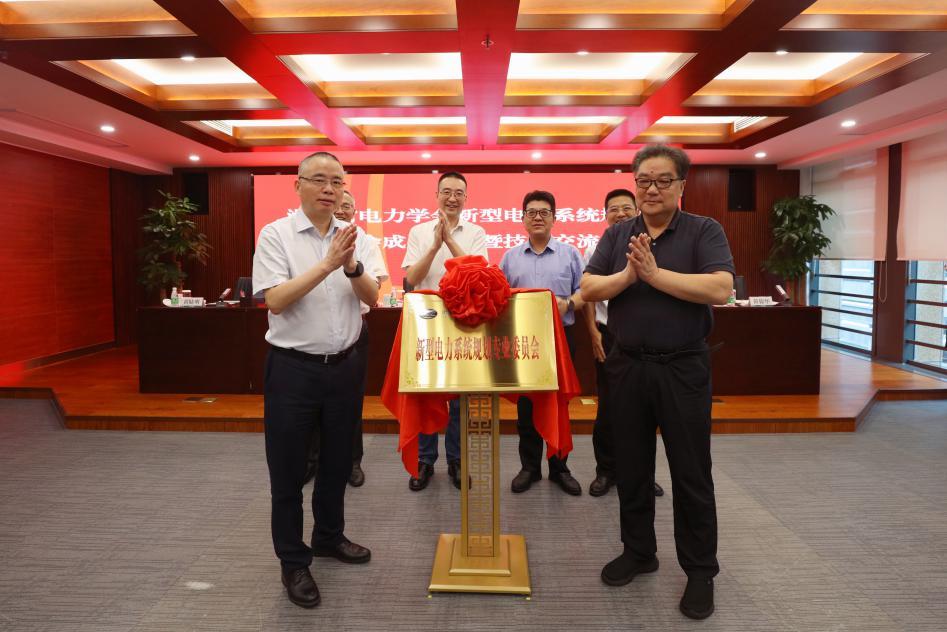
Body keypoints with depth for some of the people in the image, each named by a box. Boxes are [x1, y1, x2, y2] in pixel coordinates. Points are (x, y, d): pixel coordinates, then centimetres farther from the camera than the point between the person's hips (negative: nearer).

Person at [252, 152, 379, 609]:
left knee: (338, 460, 18)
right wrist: (327, 264, -24)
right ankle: (293, 562, 24)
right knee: (289, 469, 7)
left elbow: (371, 298, -1)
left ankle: (329, 537, 40)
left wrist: (352, 267, -20)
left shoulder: (352, 236, 5)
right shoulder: (276, 234, -8)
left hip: (344, 365, 5)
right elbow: (275, 300, -18)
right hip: (293, 368, -4)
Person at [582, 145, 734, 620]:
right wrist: (628, 275, -18)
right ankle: (638, 551, 33)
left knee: (691, 474, 6)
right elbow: (588, 289, -1)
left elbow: (720, 288, -18)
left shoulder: (703, 231, -3)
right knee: (631, 468, 14)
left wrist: (655, 273, -19)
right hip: (627, 366, 4)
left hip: (683, 369, -3)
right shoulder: (617, 235, 8)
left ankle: (700, 571, 23)